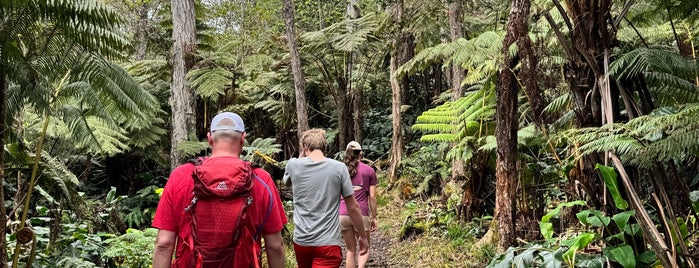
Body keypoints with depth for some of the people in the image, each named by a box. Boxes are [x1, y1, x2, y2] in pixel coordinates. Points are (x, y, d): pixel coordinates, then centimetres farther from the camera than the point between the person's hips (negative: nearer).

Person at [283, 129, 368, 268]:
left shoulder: (293, 164, -2)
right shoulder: (339, 167, -6)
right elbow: (353, 207, -3)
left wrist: (302, 155, 19)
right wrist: (363, 236, 8)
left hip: (301, 241, 3)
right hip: (328, 243, -3)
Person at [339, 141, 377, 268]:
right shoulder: (369, 170, 5)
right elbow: (372, 196, 2)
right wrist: (374, 217, 9)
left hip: (342, 214, 2)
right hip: (361, 214, -2)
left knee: (351, 250, 15)